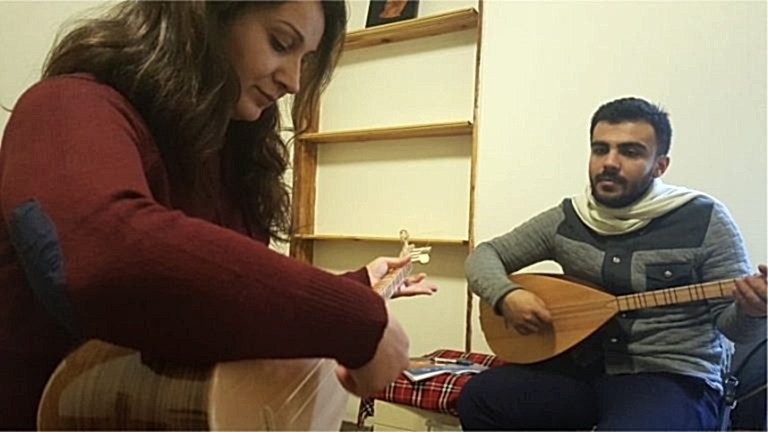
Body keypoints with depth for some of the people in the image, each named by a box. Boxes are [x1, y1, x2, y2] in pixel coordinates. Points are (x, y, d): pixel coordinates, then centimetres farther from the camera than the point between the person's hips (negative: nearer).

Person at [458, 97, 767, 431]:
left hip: (674, 377, -3)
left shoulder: (705, 220, -8)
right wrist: (506, 296, -13)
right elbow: (484, 255, 7)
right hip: (586, 367, 4)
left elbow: (732, 325, -3)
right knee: (478, 398, -14)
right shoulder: (565, 219, 2)